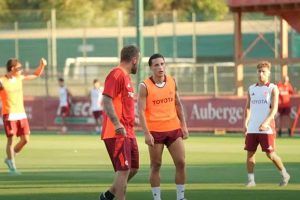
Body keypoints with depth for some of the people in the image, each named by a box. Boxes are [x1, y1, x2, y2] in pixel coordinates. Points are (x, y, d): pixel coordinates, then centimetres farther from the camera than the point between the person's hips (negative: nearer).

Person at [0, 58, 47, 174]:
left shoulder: (20, 78, 8)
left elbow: (36, 75, 20)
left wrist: (42, 65, 5)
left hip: (21, 114, 6)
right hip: (9, 115, -6)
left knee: (25, 139, 2)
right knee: (11, 140, -4)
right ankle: (12, 167, 5)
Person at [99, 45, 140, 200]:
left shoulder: (126, 76, 19)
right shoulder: (117, 74, -12)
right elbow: (106, 100, -22)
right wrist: (116, 123, -30)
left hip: (128, 133, 10)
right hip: (117, 133, -10)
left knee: (133, 168, 14)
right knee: (124, 170, -12)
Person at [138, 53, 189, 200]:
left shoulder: (172, 82, 5)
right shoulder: (145, 86, -8)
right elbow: (141, 111, -11)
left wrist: (184, 126, 10)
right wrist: (146, 133, -18)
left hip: (174, 129, 4)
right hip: (155, 131, -4)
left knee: (181, 163, 1)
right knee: (155, 166, 3)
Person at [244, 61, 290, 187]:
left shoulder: (272, 88, -1)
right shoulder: (251, 89, 13)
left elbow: (274, 108, -9)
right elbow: (248, 107, 16)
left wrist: (266, 122, -22)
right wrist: (246, 122, -1)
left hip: (266, 128, -4)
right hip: (252, 128, 4)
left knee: (270, 154, -5)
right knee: (250, 153, -1)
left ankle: (284, 175, 14)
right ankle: (251, 179, 8)